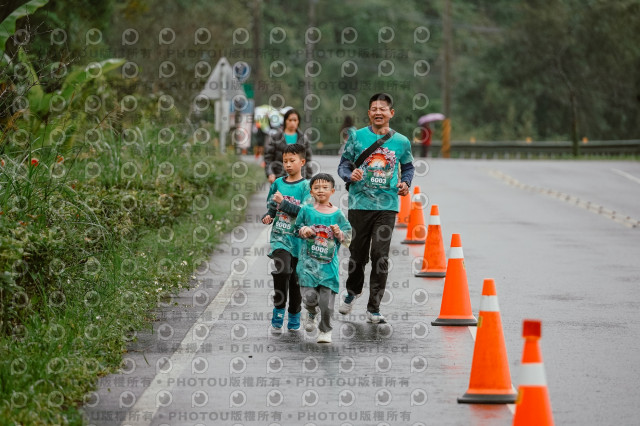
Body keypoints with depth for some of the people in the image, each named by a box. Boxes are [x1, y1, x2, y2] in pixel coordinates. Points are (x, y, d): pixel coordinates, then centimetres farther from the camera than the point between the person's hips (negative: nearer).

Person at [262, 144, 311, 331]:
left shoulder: (305, 186, -2)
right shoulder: (278, 183, 9)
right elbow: (271, 206, 21)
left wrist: (283, 202, -18)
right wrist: (267, 217, 0)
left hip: (297, 239, -1)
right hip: (279, 236, 1)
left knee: (295, 277, 6)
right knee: (282, 271, -22)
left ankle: (294, 316, 22)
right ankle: (279, 309, -7)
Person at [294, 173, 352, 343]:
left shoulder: (337, 214, 4)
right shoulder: (306, 210, 3)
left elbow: (348, 239, 7)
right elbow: (298, 227, 16)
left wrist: (339, 233, -13)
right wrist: (303, 231, -5)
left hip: (329, 264, 0)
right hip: (308, 261, 0)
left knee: (327, 300, -3)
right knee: (309, 296, -12)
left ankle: (325, 330, 16)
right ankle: (311, 314, 22)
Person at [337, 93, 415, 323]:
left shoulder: (401, 142, 6)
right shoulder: (357, 136, 2)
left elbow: (408, 167, 21)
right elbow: (343, 164, 7)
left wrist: (405, 183, 1)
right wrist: (350, 174, -15)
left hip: (387, 205, 0)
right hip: (359, 203, 0)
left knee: (380, 256, -7)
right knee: (357, 253, 10)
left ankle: (374, 307, 1)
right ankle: (352, 291, 39)